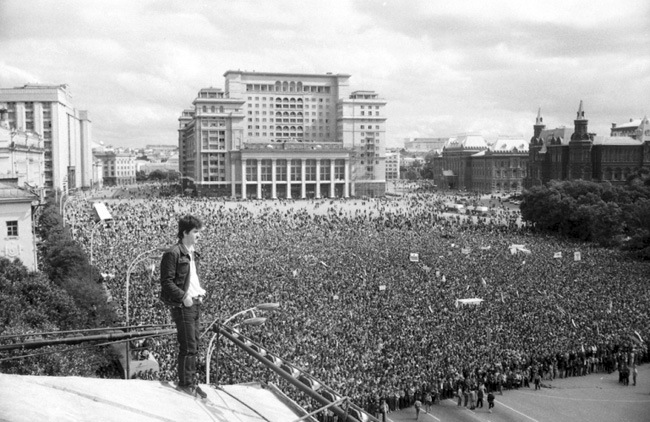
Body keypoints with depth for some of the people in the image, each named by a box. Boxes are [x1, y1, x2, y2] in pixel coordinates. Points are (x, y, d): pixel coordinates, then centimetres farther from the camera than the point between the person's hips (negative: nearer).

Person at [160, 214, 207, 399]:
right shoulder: (173, 253, -13)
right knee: (188, 346, -4)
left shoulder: (192, 253, 14)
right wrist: (183, 296, -21)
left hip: (195, 303, 9)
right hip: (182, 306, -9)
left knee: (194, 345, 13)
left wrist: (200, 290, 9)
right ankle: (185, 383, 8)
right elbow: (166, 282, -15)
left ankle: (190, 382, 22)